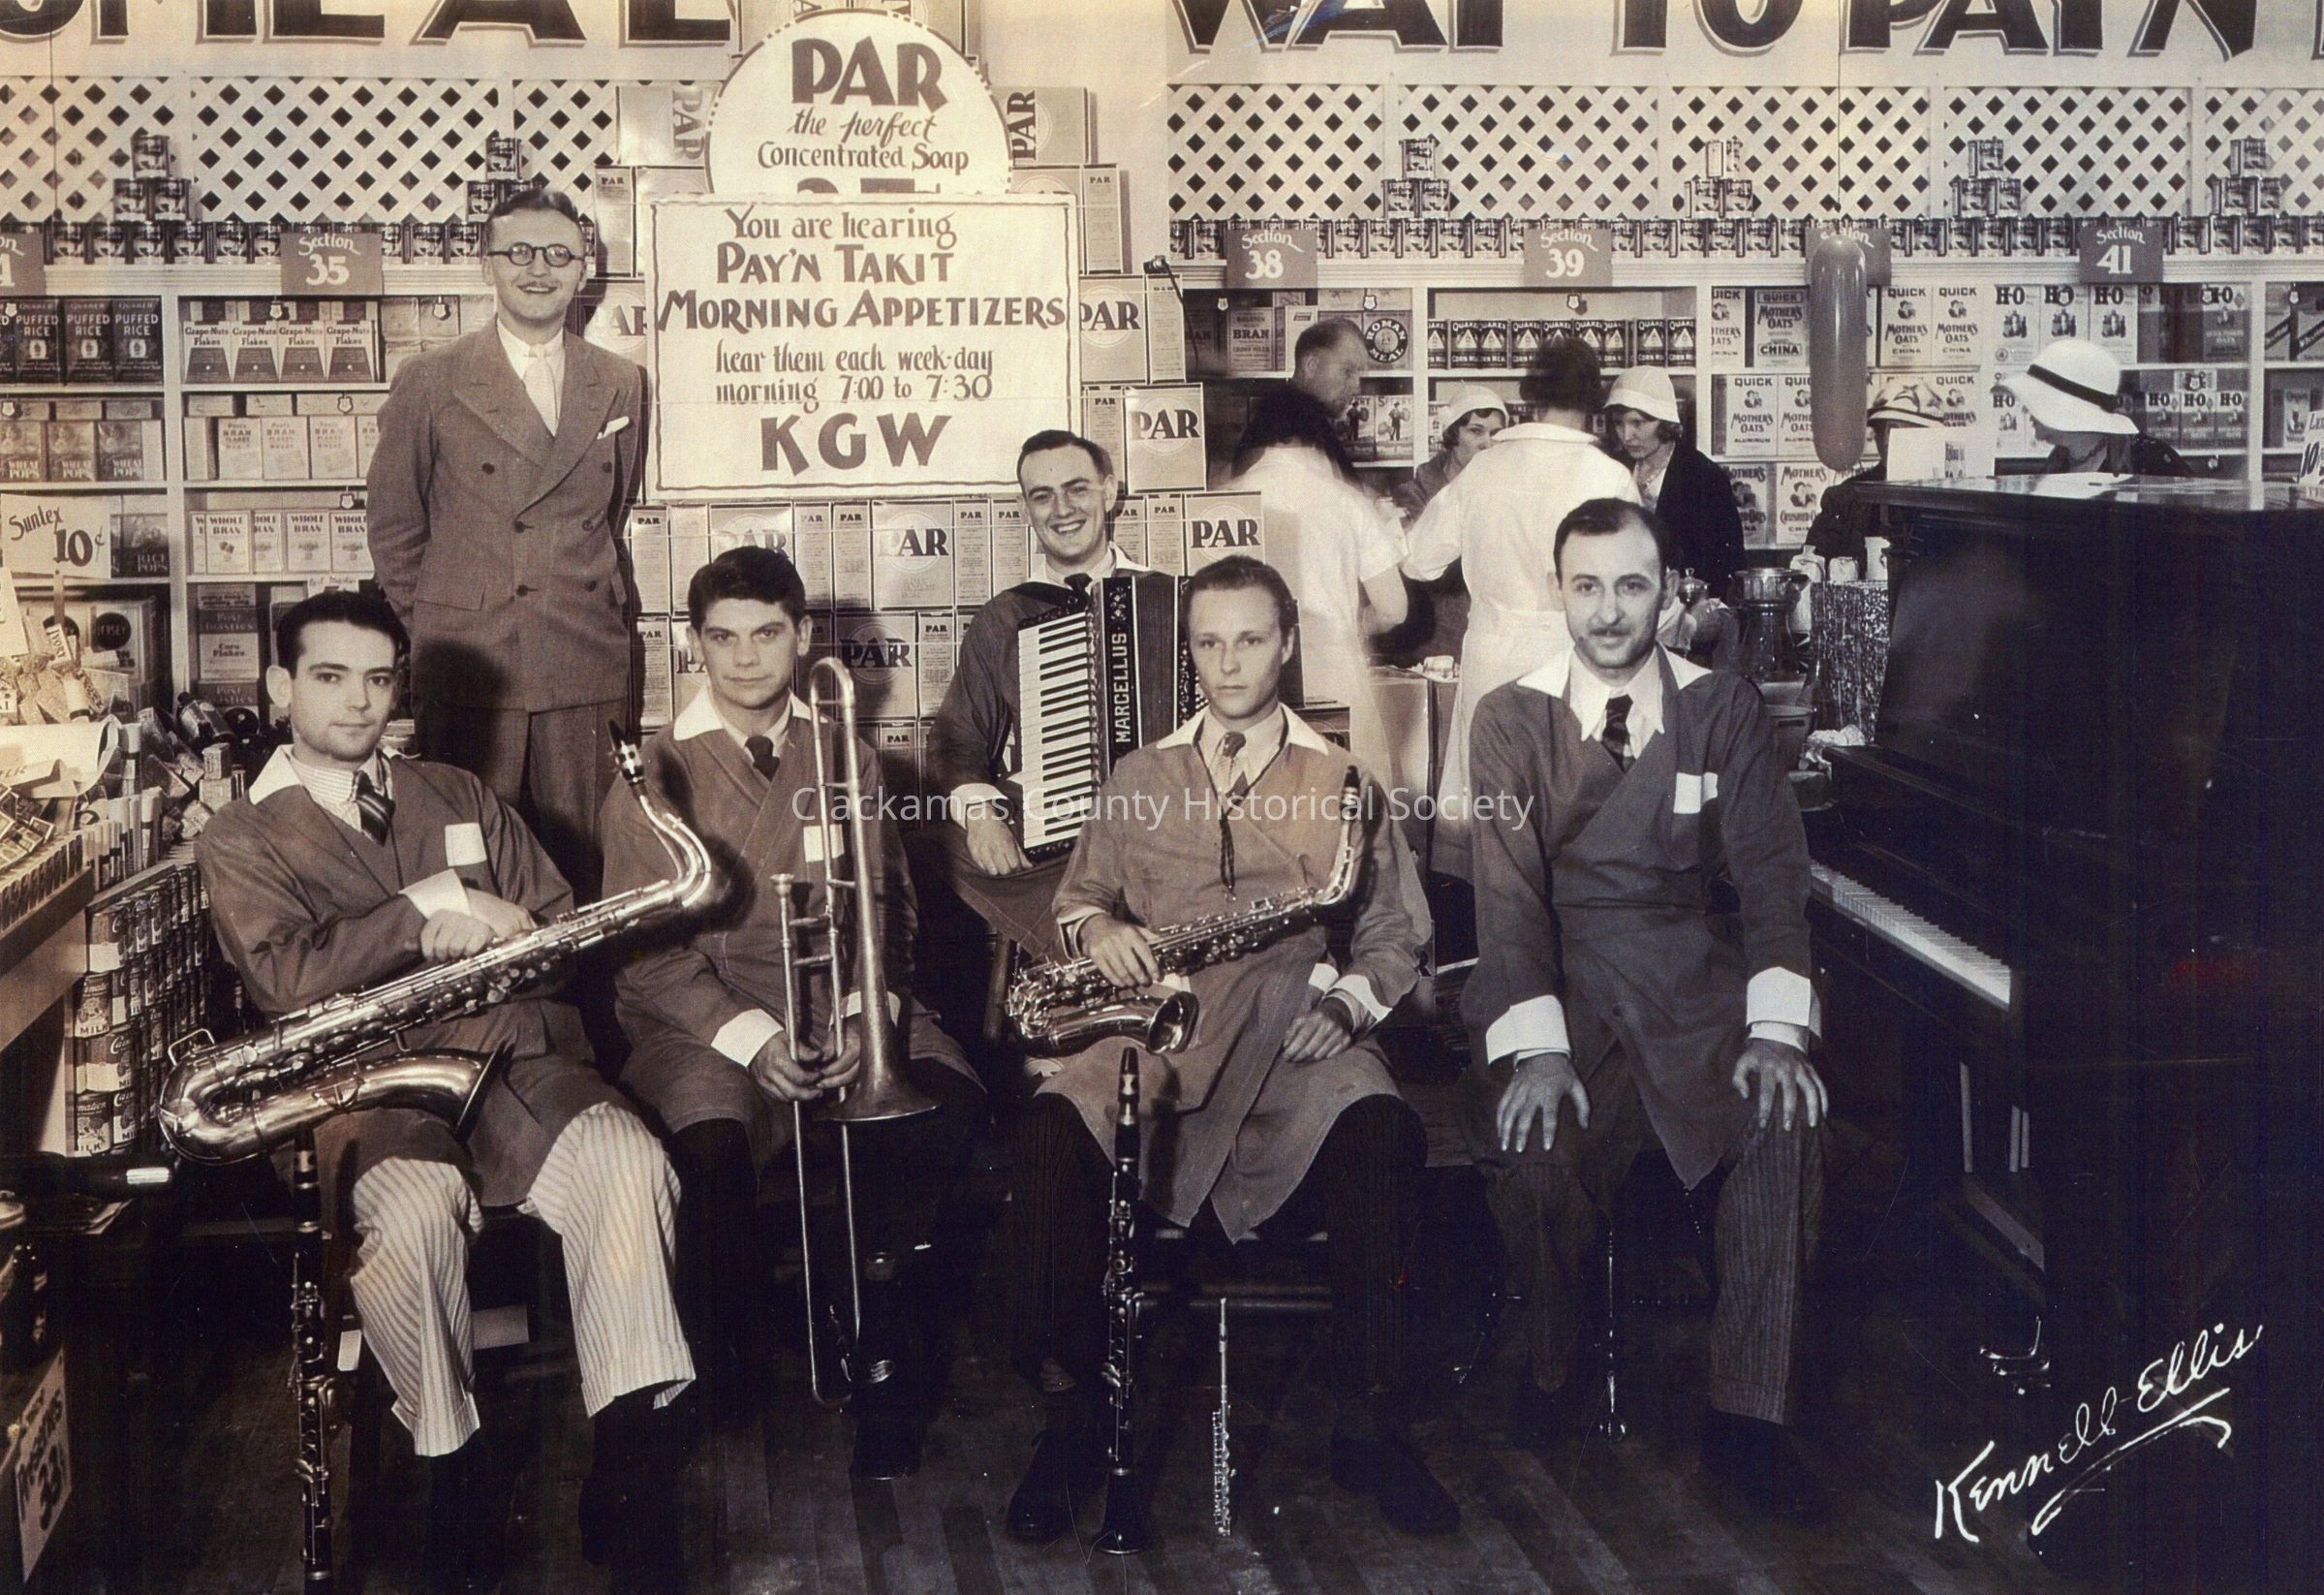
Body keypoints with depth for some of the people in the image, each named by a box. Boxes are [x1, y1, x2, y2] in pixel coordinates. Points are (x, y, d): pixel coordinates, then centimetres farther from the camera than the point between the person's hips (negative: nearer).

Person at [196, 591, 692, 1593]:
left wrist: (490, 928, -3)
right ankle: (453, 1469, -15)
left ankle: (632, 1471, -24)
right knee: (413, 1205, -37)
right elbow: (286, 974, -8)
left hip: (515, 1059, 3)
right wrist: (434, 904, -8)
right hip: (366, 1090, -3)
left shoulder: (460, 800, 24)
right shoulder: (242, 838, 11)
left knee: (628, 1164, -28)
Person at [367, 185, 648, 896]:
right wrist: (431, 630, 10)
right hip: (469, 667, -2)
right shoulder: (430, 383, 3)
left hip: (586, 670, 2)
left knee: (583, 864, 1)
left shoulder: (621, 386, 11)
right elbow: (393, 526, 10)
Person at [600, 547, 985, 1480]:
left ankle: (873, 1330, -5)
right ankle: (727, 1374, -5)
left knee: (947, 1104, -28)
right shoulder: (656, 774, 3)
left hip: (837, 1005, 3)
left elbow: (881, 909, 7)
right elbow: (648, 952, -3)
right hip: (704, 1018, -2)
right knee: (712, 1148, -34)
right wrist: (751, 1037, -19)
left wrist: (863, 1019, -14)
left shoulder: (846, 762, 13)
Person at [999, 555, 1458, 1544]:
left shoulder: (1343, 780, 14)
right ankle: (1068, 1410, -17)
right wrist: (1098, 928, 0)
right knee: (1054, 1124, -32)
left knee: (1377, 1128, -34)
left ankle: (1369, 1422, -20)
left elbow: (1395, 936, 14)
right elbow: (1077, 897, 24)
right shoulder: (1141, 778, 19)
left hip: (1295, 1040, -1)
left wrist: (1346, 1004, -5)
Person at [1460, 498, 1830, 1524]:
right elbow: (1508, 889, -6)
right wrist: (1536, 1047, -20)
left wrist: (1776, 1030, -17)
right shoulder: (1510, 719, 4)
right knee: (1526, 1145, -29)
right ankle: (1553, 1363, 2)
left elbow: (1770, 870, 0)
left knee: (1786, 1122, -27)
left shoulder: (1727, 710, 7)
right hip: (1556, 976, -1)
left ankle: (1746, 1416, -15)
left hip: (1696, 974, 1)